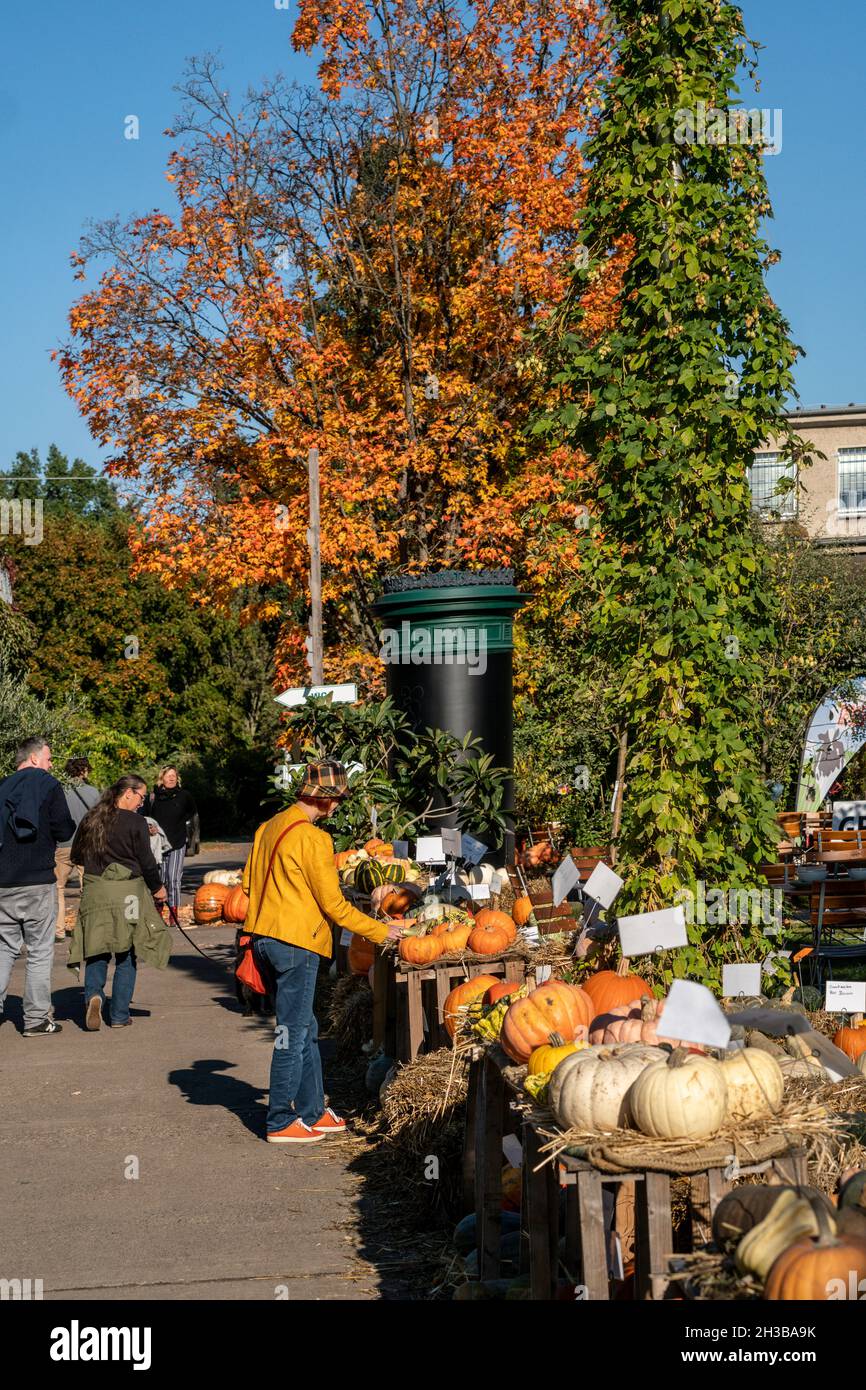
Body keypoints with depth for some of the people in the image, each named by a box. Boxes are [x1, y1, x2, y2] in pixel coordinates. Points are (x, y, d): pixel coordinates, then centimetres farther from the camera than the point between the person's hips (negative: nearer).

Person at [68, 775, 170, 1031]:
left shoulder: (90, 820, 5)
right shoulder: (136, 823, -9)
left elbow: (76, 856, 13)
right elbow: (147, 861, -6)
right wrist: (157, 888, 9)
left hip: (94, 892, 3)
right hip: (128, 893, -3)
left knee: (97, 951, 12)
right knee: (126, 955, 8)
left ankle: (93, 993, -15)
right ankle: (119, 1015, 9)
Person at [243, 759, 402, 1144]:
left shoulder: (269, 828, 12)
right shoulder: (312, 838, -15)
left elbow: (249, 883, 18)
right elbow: (333, 904, -14)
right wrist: (381, 931, -5)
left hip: (264, 938, 9)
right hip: (296, 942, -9)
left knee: (304, 1030, 17)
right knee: (292, 1033, 0)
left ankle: (312, 1111, 24)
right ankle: (281, 1123, 6)